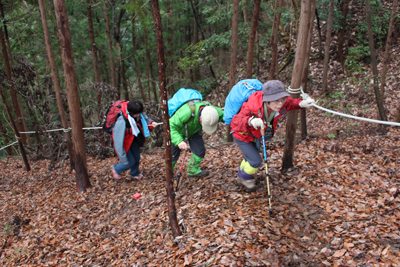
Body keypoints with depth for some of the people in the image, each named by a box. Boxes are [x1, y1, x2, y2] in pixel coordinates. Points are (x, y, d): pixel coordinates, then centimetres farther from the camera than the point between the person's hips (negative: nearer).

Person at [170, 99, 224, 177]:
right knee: (174, 155, 6)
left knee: (200, 151, -8)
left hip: (193, 130, 4)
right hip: (177, 131, -4)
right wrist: (179, 141, -58)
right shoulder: (187, 112, -47)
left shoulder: (210, 110, -31)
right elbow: (170, 126, -44)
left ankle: (193, 170, 15)